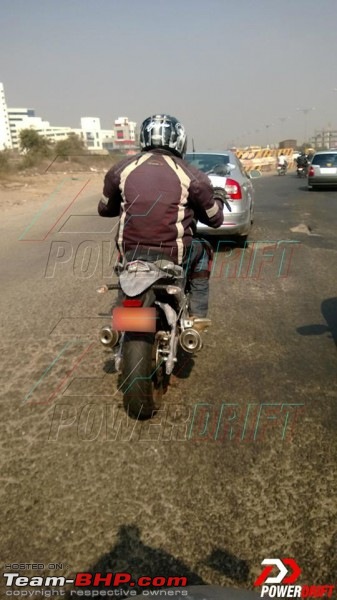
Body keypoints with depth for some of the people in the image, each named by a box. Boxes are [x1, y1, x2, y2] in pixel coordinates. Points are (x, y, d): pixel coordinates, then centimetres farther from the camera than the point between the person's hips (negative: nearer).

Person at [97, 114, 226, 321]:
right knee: (202, 252, 30)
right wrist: (217, 199, 28)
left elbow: (105, 209, 16)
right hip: (173, 254, -2)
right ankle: (197, 314, 25)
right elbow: (215, 219, 6)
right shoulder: (191, 175, -5)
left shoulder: (121, 169, 2)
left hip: (131, 252, 3)